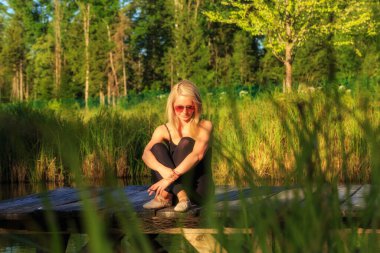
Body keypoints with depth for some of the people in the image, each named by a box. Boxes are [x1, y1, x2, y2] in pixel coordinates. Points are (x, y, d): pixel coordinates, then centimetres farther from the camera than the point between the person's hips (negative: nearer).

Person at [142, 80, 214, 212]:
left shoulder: (205, 126, -4)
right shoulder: (164, 130, 3)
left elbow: (198, 154, -23)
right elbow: (146, 154, -16)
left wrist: (172, 177, -34)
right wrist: (162, 169, -38)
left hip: (198, 192, -2)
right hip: (174, 187, 3)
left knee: (185, 143, -21)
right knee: (157, 147, -16)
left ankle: (164, 197, -31)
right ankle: (181, 195, -33)